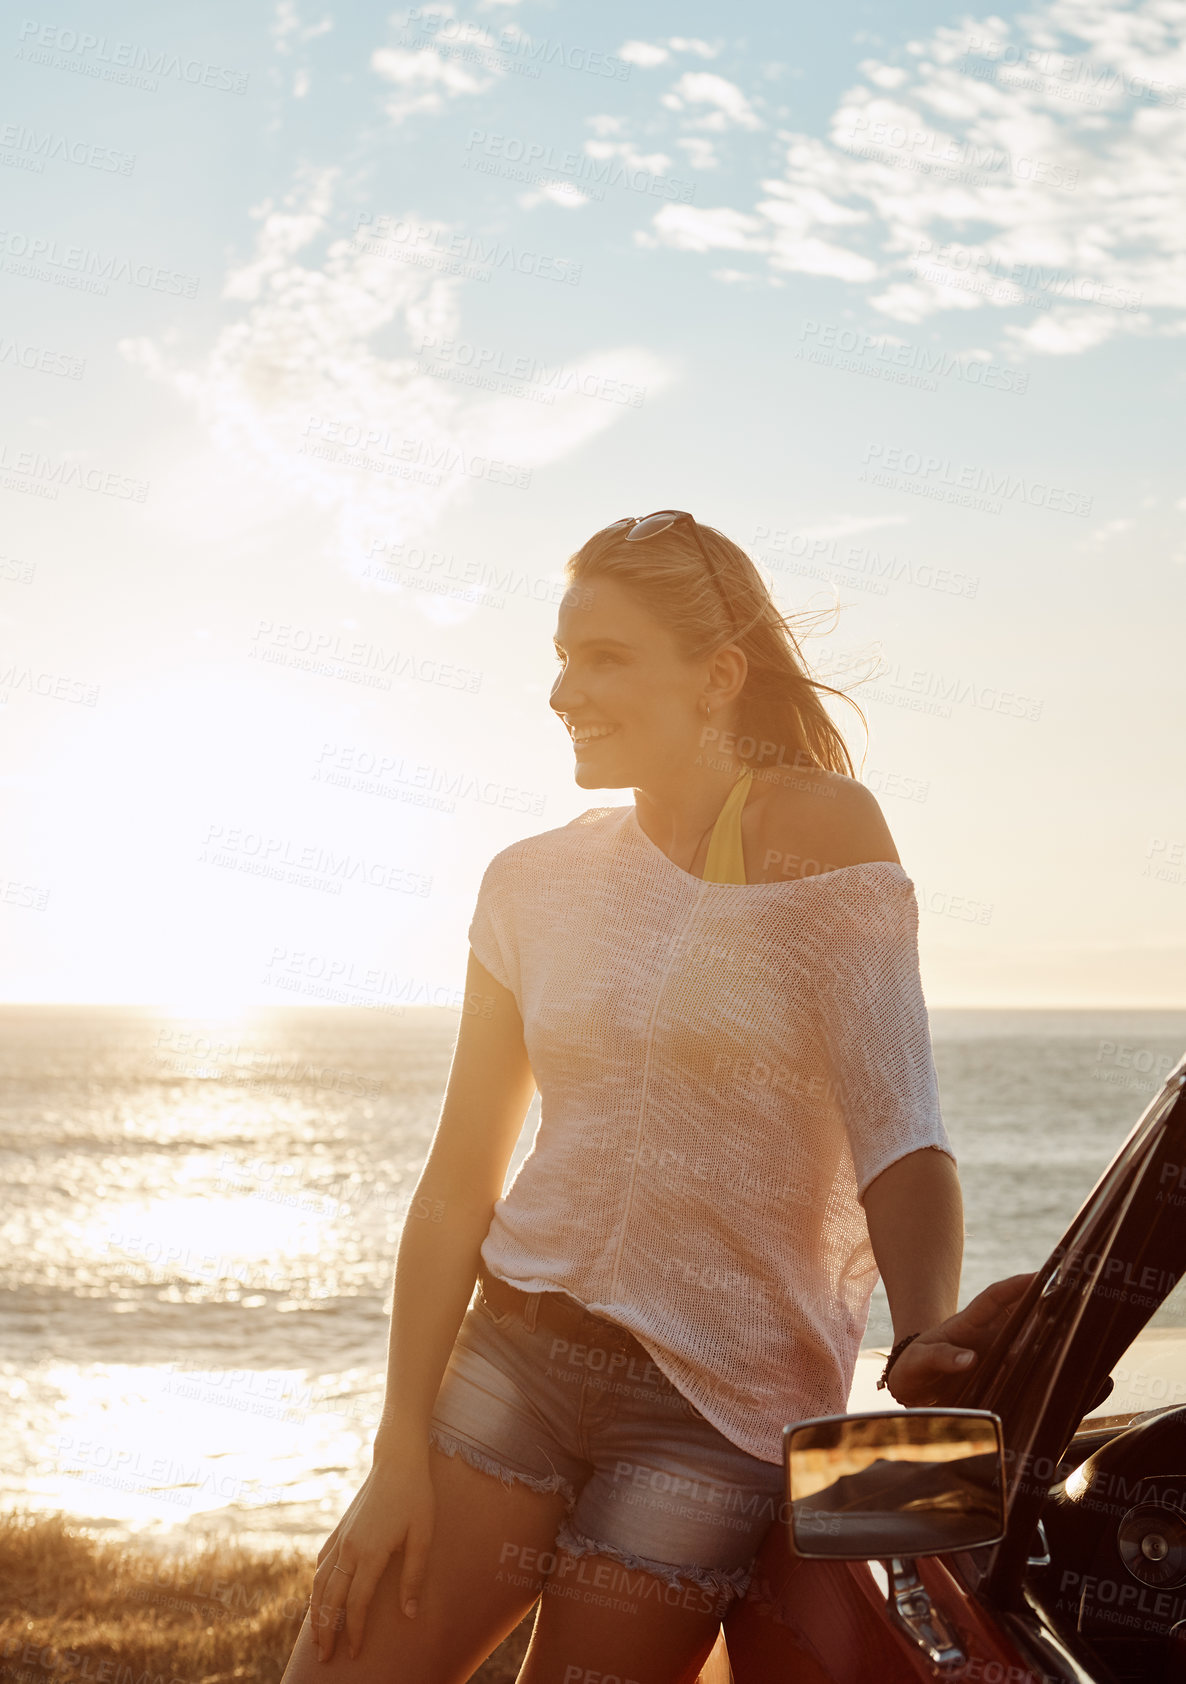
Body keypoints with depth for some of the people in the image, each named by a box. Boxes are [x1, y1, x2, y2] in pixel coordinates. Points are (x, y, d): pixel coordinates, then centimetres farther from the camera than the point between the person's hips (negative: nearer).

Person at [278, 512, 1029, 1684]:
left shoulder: (817, 832, -7)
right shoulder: (536, 883, 6)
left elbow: (898, 1131, -16)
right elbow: (460, 1181, 5)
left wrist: (924, 1343, -34)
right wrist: (400, 1453, -1)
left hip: (715, 1401, -4)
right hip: (511, 1356, 4)